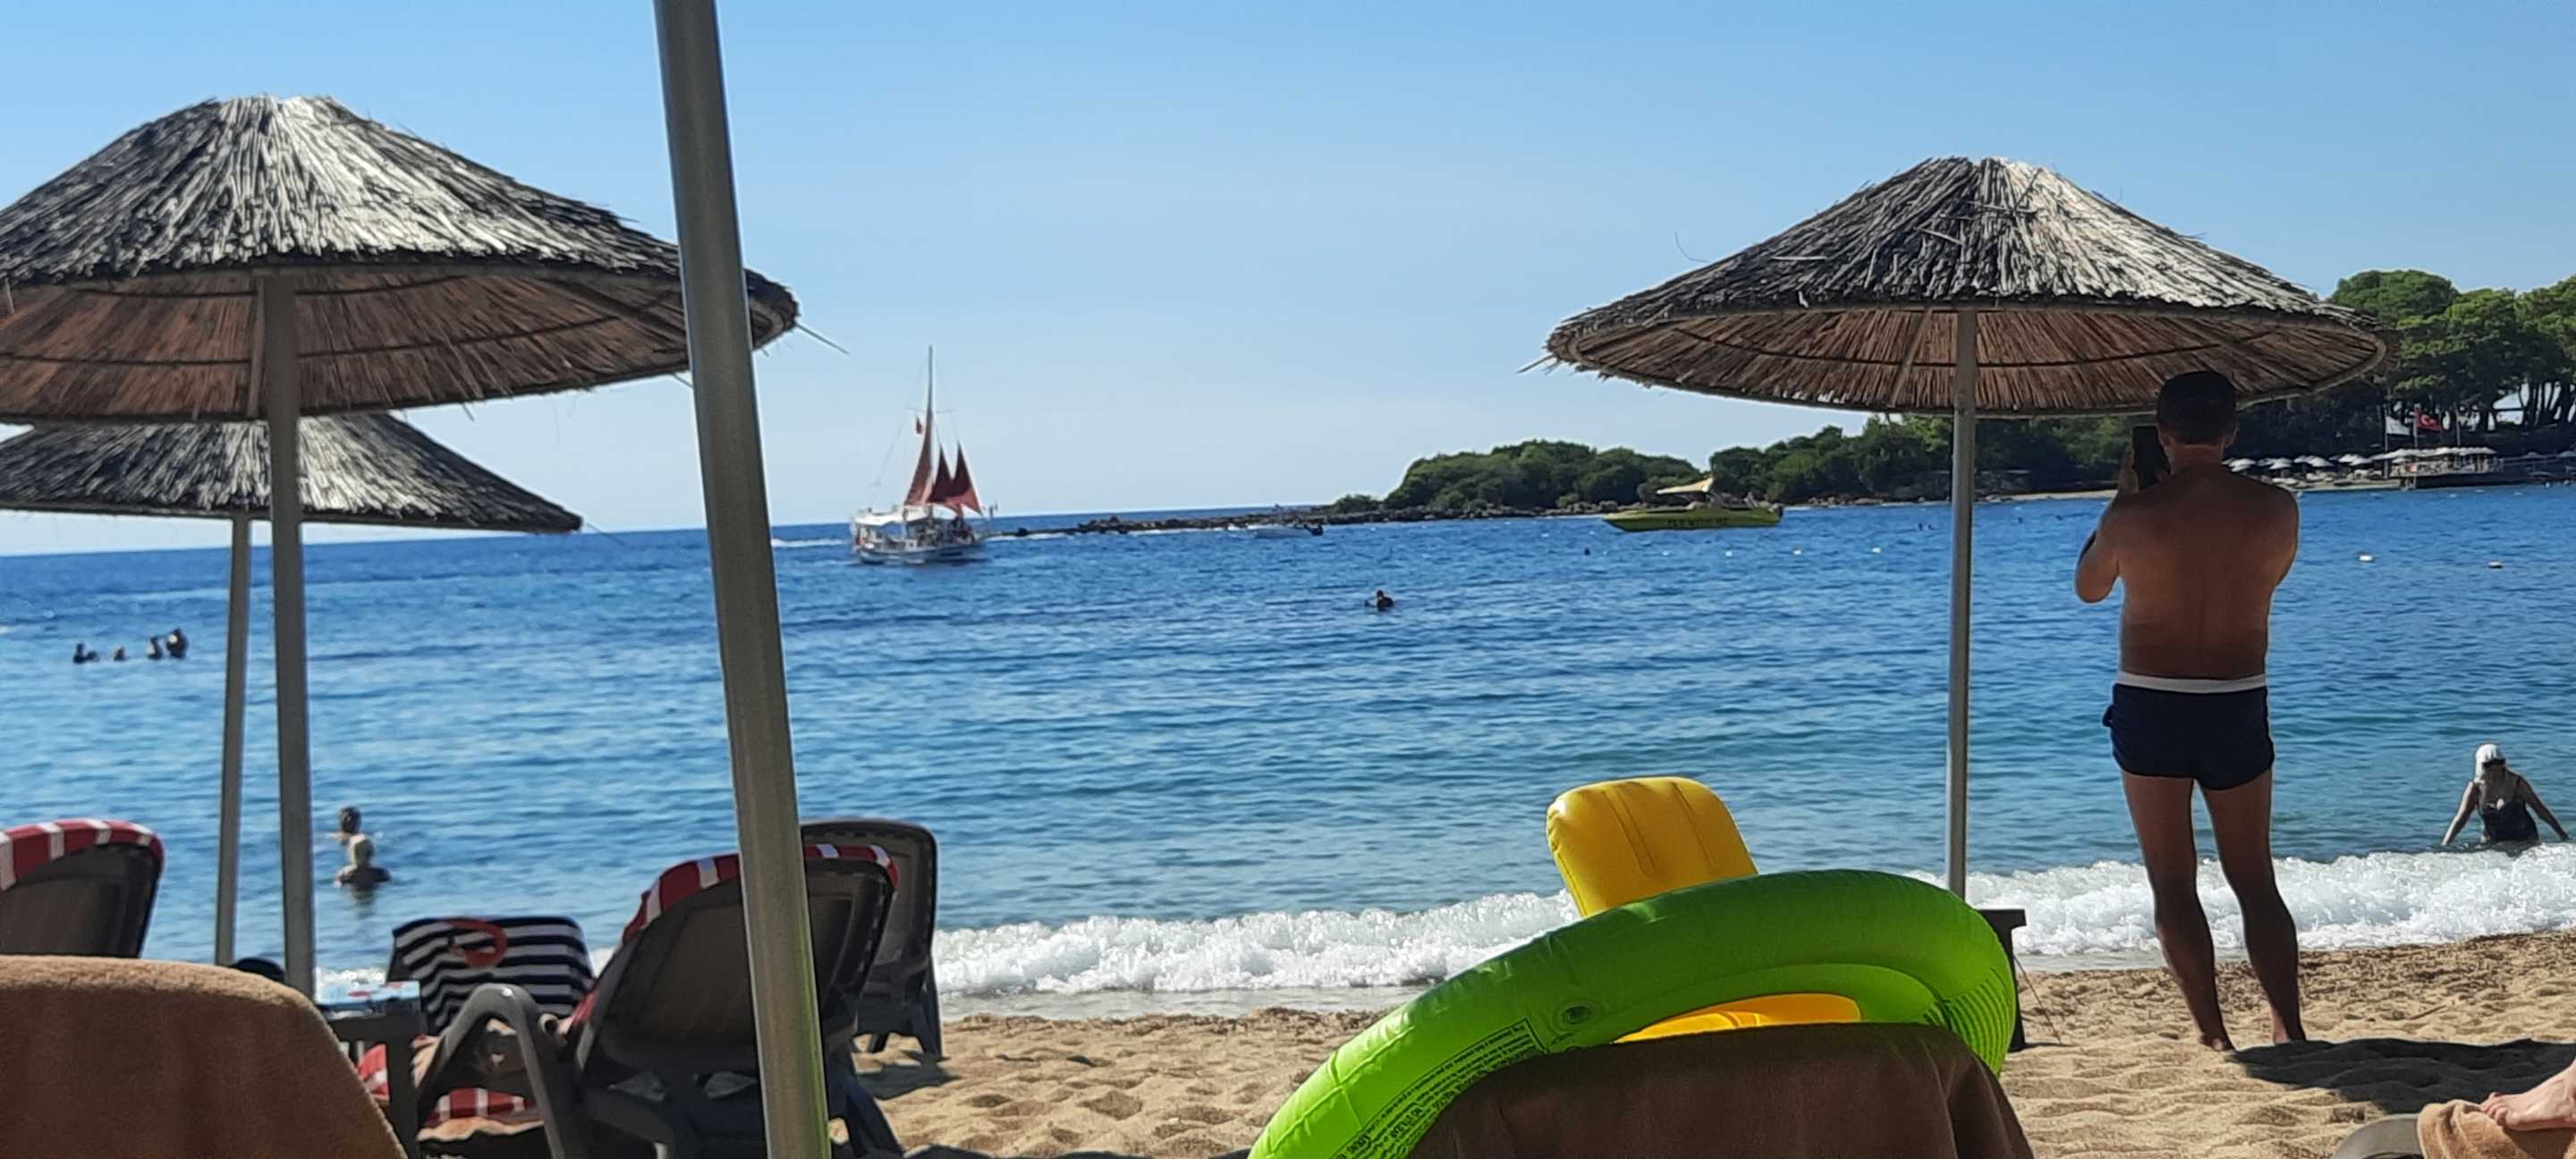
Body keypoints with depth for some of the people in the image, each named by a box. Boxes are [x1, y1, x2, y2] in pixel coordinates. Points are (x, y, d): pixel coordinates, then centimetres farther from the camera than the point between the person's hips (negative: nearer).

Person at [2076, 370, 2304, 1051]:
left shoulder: (2134, 516, -12)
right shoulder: (2275, 509, -6)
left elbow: (2088, 588, 8)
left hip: (2149, 706, -2)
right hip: (2238, 707, 2)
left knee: (2172, 882, 7)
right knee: (2255, 878, 13)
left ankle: (2212, 1033, 3)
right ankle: (2289, 1028, 6)